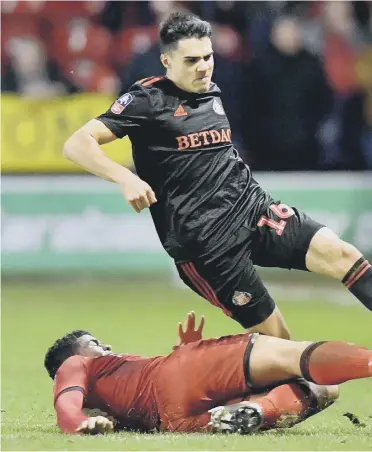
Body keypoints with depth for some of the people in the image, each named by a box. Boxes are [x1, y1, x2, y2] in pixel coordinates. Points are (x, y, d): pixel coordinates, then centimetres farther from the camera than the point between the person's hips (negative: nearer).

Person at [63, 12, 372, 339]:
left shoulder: (213, 94, 15)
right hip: (204, 238, -6)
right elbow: (77, 145, -12)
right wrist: (126, 178, -25)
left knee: (341, 254, -16)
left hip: (252, 207, 6)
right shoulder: (148, 99, -5)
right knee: (275, 338, -8)